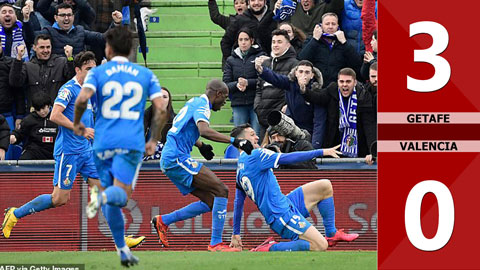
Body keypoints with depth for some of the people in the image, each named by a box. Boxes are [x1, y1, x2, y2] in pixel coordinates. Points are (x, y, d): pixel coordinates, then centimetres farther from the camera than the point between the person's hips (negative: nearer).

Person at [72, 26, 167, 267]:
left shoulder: (98, 73, 4)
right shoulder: (146, 75, 9)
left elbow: (82, 99, -13)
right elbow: (161, 108, 1)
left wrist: (77, 123, 6)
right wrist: (154, 140, 12)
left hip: (104, 142, 0)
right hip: (132, 143, 0)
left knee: (110, 194, 11)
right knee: (121, 195, -5)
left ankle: (123, 249, 7)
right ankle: (105, 197, -42)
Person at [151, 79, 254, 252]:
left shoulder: (194, 102, 21)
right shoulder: (202, 105, -10)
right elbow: (204, 130, -30)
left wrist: (200, 146, 35)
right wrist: (234, 141, -32)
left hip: (169, 160, 10)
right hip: (177, 159, -10)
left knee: (210, 202, 7)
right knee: (221, 190, -15)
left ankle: (163, 221, 12)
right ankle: (216, 243, -15)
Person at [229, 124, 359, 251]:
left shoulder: (240, 168, 14)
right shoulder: (254, 155, -14)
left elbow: (238, 203, 20)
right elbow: (287, 158, -20)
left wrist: (236, 233, 26)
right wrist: (321, 152, -15)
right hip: (282, 215, -10)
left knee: (325, 186, 14)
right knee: (320, 246, -16)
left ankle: (331, 234, 22)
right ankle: (270, 248, -12)